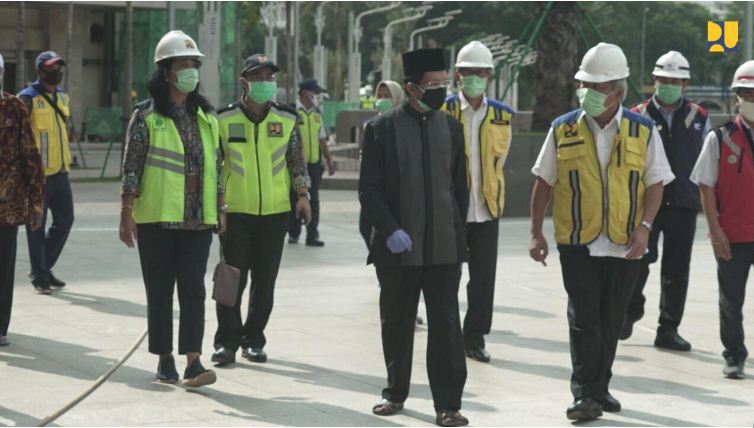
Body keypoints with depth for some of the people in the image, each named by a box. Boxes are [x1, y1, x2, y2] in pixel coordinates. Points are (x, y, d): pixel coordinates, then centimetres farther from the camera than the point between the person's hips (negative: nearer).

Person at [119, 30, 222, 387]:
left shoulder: (205, 116, 11)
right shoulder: (146, 116, -2)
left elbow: (216, 166, 16)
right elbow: (131, 167, -4)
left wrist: (220, 210, 13)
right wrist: (127, 214, -9)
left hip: (198, 218, 3)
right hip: (157, 217, -3)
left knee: (193, 289, -6)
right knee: (160, 291, 5)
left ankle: (193, 361, -10)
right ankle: (165, 360, 15)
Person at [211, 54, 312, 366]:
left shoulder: (286, 119, 5)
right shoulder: (224, 119, -1)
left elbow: (297, 160, 12)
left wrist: (302, 194, 2)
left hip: (275, 212, 2)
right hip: (236, 211, -2)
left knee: (265, 282, 6)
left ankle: (253, 340, 17)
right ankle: (227, 342, 6)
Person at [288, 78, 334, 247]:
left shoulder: (316, 113, 12)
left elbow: (322, 138, 19)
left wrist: (329, 159, 17)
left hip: (314, 163, 5)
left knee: (314, 199, 2)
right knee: (295, 199, 5)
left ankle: (312, 235, 4)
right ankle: (293, 233, 18)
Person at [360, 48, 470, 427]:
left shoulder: (452, 127, 8)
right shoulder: (381, 129, -2)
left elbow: (460, 186, 13)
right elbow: (369, 189, -5)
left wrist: (457, 231, 8)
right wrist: (390, 231, -14)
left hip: (445, 249, 2)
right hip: (398, 249, -2)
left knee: (446, 327, -1)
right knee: (396, 325, 10)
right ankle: (395, 392, 27)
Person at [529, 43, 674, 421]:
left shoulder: (643, 131, 0)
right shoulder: (563, 130, 0)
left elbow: (655, 182, 4)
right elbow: (544, 182, 6)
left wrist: (644, 226, -10)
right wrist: (536, 233, 2)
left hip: (624, 245, 1)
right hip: (578, 243, -1)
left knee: (610, 321, 11)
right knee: (584, 319, -5)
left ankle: (599, 387, 24)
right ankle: (586, 395, -2)